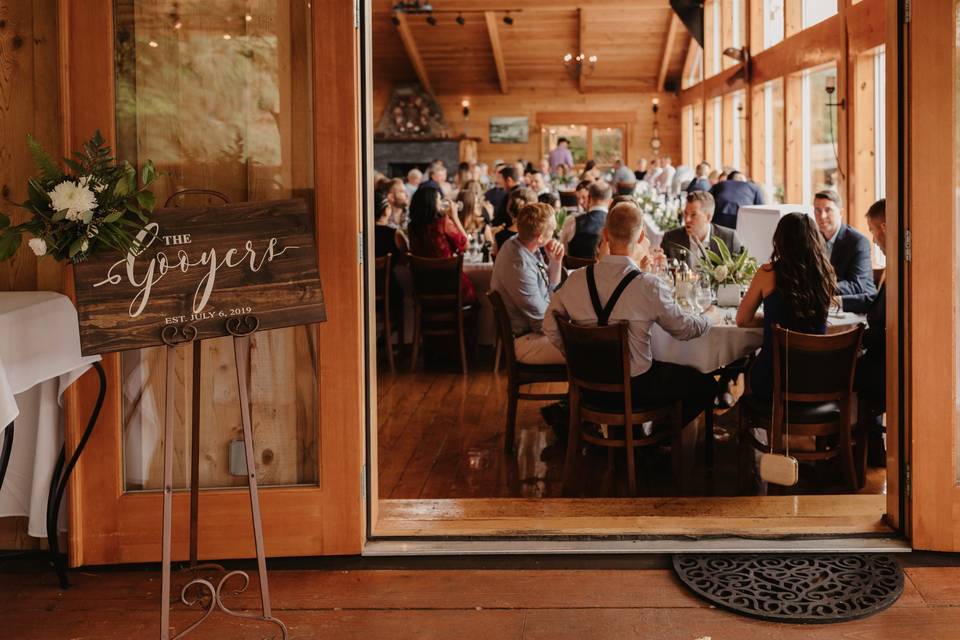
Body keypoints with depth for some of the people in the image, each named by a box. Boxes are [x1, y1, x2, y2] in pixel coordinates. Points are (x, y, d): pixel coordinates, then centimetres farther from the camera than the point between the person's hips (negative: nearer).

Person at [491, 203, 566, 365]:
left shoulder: (520, 243, -1)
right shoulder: (519, 266, -28)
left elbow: (550, 289, 13)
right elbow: (543, 322, -21)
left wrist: (555, 262, -4)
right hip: (526, 341, -10)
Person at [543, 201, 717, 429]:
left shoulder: (576, 279, -9)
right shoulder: (649, 286, -20)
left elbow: (550, 327, 2)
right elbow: (685, 329, -5)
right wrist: (710, 316, 17)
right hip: (634, 388, -6)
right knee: (704, 384, 14)